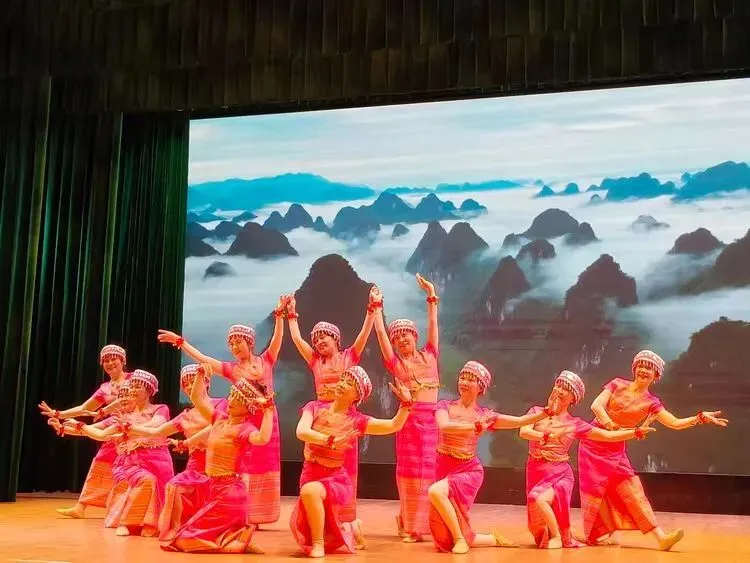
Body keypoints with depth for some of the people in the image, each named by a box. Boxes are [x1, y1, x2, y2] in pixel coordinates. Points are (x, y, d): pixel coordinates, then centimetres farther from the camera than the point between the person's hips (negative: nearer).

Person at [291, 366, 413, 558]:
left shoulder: (356, 420, -5)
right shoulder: (315, 407, -2)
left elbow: (394, 425, -11)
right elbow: (301, 432, -20)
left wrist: (406, 402, -26)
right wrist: (331, 441, -32)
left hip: (336, 479, -3)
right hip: (310, 476, 4)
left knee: (310, 490, -36)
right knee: (302, 529, 2)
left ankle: (318, 543, -13)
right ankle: (348, 530, 30)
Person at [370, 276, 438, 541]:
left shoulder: (429, 355, 12)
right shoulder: (395, 362, 4)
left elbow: (433, 325, 13)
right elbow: (380, 332, 0)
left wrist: (431, 296, 13)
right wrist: (377, 306, 2)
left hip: (432, 417, 3)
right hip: (411, 417, -3)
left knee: (430, 469, 4)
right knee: (410, 469, -1)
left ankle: (425, 523, 13)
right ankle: (410, 525, 5)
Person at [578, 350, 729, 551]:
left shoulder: (651, 402, 1)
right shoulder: (617, 384, -1)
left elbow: (675, 423, -7)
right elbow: (596, 405, -13)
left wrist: (700, 418, -21)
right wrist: (606, 420, -31)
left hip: (616, 451, 2)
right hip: (594, 443, -2)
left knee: (634, 493, -4)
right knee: (595, 489, -2)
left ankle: (660, 537, -10)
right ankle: (598, 534, 10)